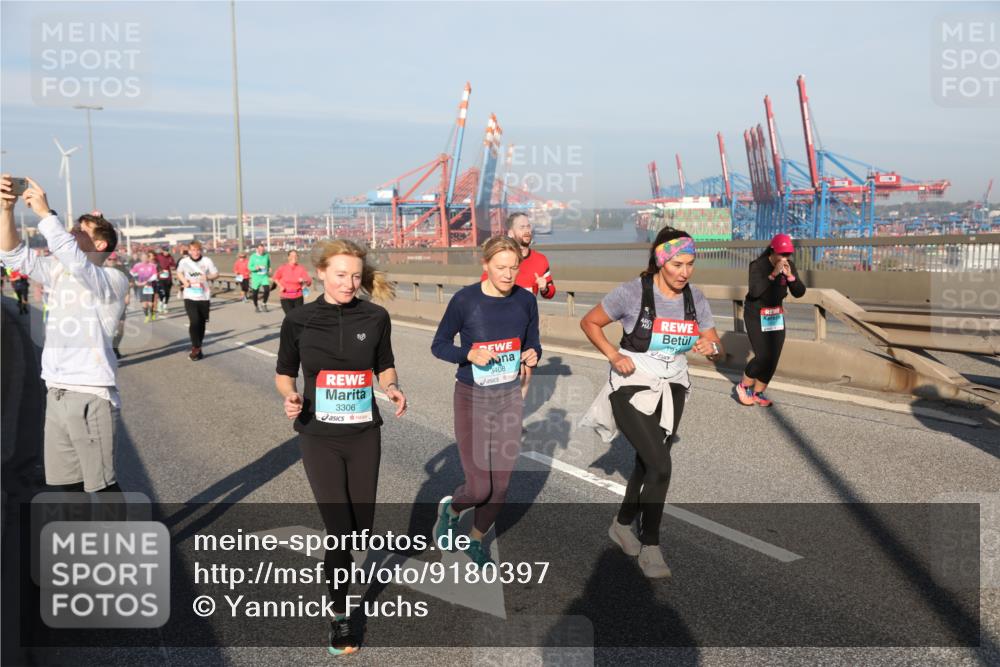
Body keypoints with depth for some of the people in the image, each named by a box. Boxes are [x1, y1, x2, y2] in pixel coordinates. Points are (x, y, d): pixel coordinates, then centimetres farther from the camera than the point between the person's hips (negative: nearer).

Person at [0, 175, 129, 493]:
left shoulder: (113, 279, -10)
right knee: (67, 482, 15)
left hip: (91, 395, -8)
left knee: (101, 485, -1)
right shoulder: (57, 272, 13)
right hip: (56, 394, 8)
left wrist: (45, 213, -22)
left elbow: (73, 259, -27)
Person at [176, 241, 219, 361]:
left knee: (202, 323, 9)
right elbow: (179, 272, 18)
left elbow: (216, 274, 5)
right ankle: (195, 348, -3)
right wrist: (184, 281, -1)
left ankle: (198, 348, 25)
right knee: (194, 321, -16)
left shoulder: (207, 261, -3)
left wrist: (207, 277, -15)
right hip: (190, 297, -1)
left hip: (204, 297, 1)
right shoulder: (184, 261, 0)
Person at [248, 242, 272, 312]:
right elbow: (250, 267, -6)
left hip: (265, 276, 1)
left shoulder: (267, 255, 0)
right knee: (255, 292, 6)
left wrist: (269, 269, 9)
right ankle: (256, 306, 30)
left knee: (267, 290, -18)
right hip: (256, 277, -1)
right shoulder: (253, 256, -6)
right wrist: (255, 268, -23)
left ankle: (264, 304, 5)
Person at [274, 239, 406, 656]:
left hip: (364, 436, 2)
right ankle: (339, 616, 19)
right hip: (319, 438, -2)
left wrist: (392, 388, -12)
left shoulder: (376, 318, -5)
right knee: (339, 530, -6)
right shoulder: (299, 321, -8)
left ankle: (336, 561, 49)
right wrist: (290, 396, -16)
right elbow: (283, 372, 5)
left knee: (362, 529, 12)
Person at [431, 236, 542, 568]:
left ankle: (476, 540, 37)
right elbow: (439, 345, -6)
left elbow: (533, 343, 7)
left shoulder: (525, 300, -6)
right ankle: (450, 509, 33)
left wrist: (533, 354, -17)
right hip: (472, 399, -3)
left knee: (500, 485, 9)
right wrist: (469, 354, -24)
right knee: (479, 488, -4)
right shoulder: (465, 300, -15)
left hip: (510, 398, 4)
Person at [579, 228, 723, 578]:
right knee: (660, 466, -14)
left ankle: (622, 525, 40)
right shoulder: (632, 292, -18)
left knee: (648, 464, 15)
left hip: (671, 389, 6)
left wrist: (711, 347, -23)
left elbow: (717, 348, 1)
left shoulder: (695, 297, -4)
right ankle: (650, 547, 6)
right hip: (632, 388, -5)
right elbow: (589, 322, -6)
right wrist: (615, 356, -18)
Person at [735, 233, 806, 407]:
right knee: (763, 356, -13)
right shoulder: (758, 265, -19)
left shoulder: (790, 266, -3)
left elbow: (799, 293, -7)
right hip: (756, 315, -6)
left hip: (776, 315, 6)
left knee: (773, 358, 3)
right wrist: (773, 274, -36)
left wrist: (789, 275, -22)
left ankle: (757, 393, 19)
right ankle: (743, 386, 12)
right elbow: (754, 291, -32)